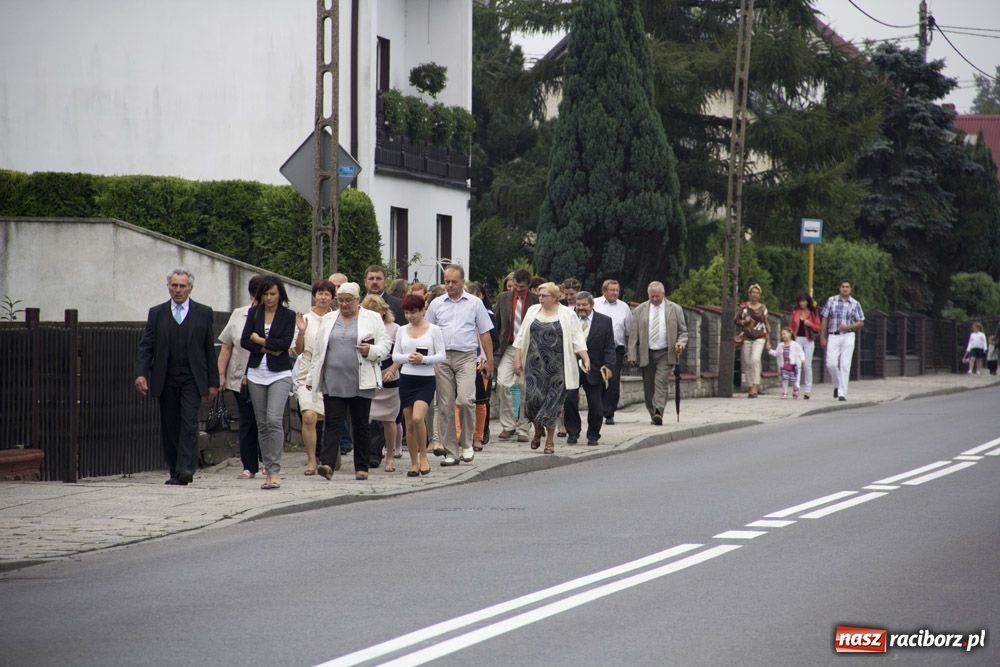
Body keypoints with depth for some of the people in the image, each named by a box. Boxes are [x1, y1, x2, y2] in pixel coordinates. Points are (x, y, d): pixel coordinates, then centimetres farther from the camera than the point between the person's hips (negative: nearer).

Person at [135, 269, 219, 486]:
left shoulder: (203, 313, 7)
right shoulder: (156, 313, 9)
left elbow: (210, 350, 7)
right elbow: (146, 346, 5)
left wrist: (213, 382, 4)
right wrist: (141, 373, -10)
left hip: (191, 378, -2)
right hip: (166, 380, 2)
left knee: (189, 422, -14)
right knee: (169, 427, 3)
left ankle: (186, 469, -20)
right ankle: (175, 471, 10)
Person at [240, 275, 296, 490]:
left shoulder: (288, 315, 1)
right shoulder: (254, 313, 8)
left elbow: (285, 343, -11)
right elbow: (244, 341, -1)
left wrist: (259, 340, -5)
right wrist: (269, 349, -10)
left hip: (280, 374, -3)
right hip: (257, 373, 3)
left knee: (274, 419, -17)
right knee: (262, 423, 6)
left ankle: (274, 472, -18)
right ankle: (268, 468, 14)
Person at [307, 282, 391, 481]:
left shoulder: (372, 319, 6)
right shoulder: (328, 320, 14)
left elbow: (385, 345, 5)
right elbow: (318, 350, 17)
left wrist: (371, 351, -16)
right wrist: (312, 377, 15)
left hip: (361, 383, -2)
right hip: (333, 381, 2)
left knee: (361, 425, 5)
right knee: (332, 423, -9)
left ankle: (362, 467, 12)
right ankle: (327, 463, -18)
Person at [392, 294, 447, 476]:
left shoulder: (433, 330, 0)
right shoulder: (402, 331, 9)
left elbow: (441, 356, -2)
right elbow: (395, 355, 10)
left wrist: (424, 359, -17)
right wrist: (407, 358, -10)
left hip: (426, 379, -4)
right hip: (406, 378, 4)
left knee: (417, 418, -21)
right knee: (409, 423, 4)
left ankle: (423, 456, -2)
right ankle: (414, 463, 14)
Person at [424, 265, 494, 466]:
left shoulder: (475, 303, 7)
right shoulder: (436, 304, 10)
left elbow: (484, 334, 9)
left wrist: (489, 361, 6)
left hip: (467, 357, -2)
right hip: (442, 357, 2)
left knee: (465, 400, -18)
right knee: (445, 406, 1)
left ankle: (466, 444, 2)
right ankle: (451, 451, 8)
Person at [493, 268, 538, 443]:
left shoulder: (536, 301, -1)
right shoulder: (503, 298, 7)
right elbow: (497, 324, 12)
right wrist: (497, 347, 7)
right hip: (508, 348, 2)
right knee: (502, 384, -12)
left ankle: (522, 429, 11)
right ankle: (508, 425, 1)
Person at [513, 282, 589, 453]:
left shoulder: (568, 315, 0)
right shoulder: (532, 311, 10)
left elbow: (577, 339, -2)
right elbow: (522, 337, 11)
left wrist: (586, 358, -12)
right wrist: (517, 359, 5)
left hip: (556, 365, -2)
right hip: (535, 363, 2)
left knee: (552, 401, -2)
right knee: (533, 397, -9)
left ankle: (550, 440, 9)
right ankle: (538, 430, 18)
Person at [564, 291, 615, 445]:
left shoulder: (605, 321, 2)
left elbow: (609, 347, 1)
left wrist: (608, 366, -10)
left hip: (594, 369, 0)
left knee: (595, 404, 3)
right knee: (569, 399, -10)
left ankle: (593, 436, 19)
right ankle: (573, 433, 6)